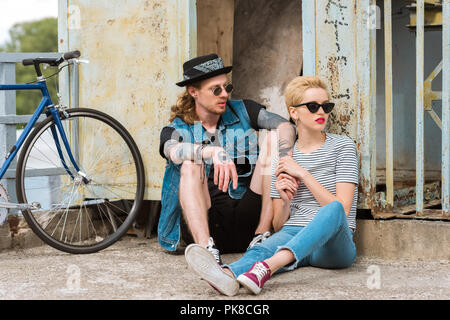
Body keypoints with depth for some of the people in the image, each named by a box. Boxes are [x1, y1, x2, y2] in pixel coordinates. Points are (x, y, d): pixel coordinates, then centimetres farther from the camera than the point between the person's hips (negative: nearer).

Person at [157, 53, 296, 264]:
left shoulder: (242, 111, 11)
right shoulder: (177, 130, 7)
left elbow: (285, 127, -7)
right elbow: (174, 150, -19)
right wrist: (214, 152, -40)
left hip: (246, 221, 1)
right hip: (203, 224, -1)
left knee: (273, 141, -12)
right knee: (190, 165, -25)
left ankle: (262, 237, -23)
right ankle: (206, 247, -43)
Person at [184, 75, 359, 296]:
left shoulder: (342, 146, 6)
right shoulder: (283, 159, 15)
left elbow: (342, 208, -6)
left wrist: (303, 173, -9)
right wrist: (284, 201, -6)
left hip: (334, 244, -2)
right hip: (292, 236, 2)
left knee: (334, 210, -37)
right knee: (262, 249, -33)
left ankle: (268, 267, -59)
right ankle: (229, 274, -69)